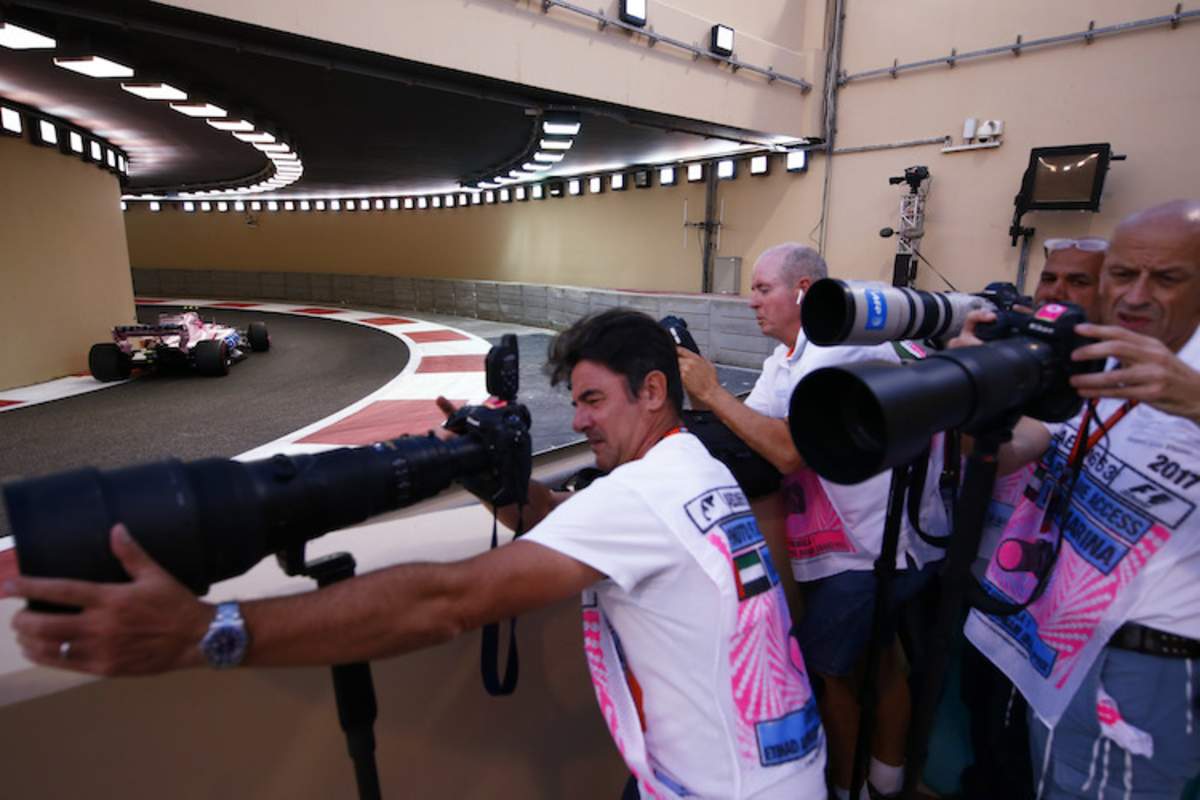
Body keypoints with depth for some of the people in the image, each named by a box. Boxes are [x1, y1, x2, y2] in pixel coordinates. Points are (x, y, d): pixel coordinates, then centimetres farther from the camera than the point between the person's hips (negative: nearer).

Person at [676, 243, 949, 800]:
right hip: (876, 543, 9)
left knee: (831, 669, 6)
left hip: (875, 550, -9)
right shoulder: (785, 359, 8)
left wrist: (712, 391, -27)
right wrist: (696, 386, -11)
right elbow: (747, 435, 1)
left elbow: (789, 450, -32)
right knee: (875, 658, 24)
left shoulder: (843, 344, -22)